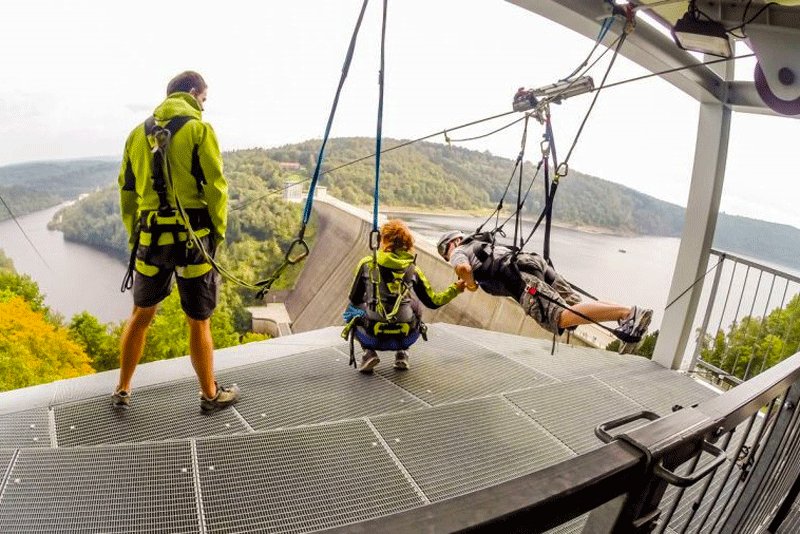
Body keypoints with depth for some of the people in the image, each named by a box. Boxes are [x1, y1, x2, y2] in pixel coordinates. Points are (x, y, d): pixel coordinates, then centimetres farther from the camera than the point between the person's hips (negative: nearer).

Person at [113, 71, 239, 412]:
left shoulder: (138, 133, 12)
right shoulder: (199, 130, -4)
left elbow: (127, 191, 14)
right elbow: (215, 188, -10)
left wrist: (134, 235, 22)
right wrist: (218, 232, 1)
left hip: (150, 238, 5)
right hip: (193, 237, -5)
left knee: (141, 314, 20)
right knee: (199, 321, 6)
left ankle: (123, 391, 32)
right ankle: (210, 395, 21)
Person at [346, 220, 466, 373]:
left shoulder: (367, 264, -2)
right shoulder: (412, 270, 2)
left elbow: (354, 300, 7)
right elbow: (433, 302, 7)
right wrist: (455, 289, 23)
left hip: (373, 338, -1)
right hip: (405, 338, 2)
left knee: (351, 313, 28)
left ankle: (369, 352, 6)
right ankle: (402, 353, 19)